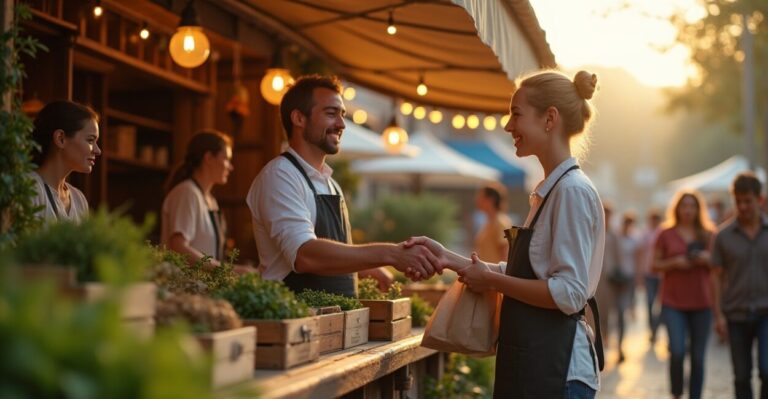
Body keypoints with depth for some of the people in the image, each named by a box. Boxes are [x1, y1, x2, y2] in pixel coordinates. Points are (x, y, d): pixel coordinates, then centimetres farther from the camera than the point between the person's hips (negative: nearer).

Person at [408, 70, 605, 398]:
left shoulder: (573, 191, -16)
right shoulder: (550, 190, 13)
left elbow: (569, 293, -21)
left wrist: (491, 280, -13)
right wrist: (449, 259, 7)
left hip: (556, 368, -9)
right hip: (531, 361, 9)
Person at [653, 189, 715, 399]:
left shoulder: (708, 235, 9)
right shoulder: (666, 234, 5)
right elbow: (655, 265, 6)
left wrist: (708, 259, -6)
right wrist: (674, 263, -12)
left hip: (701, 303, 2)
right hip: (673, 303, -2)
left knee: (698, 356, 3)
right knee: (677, 352, -14)